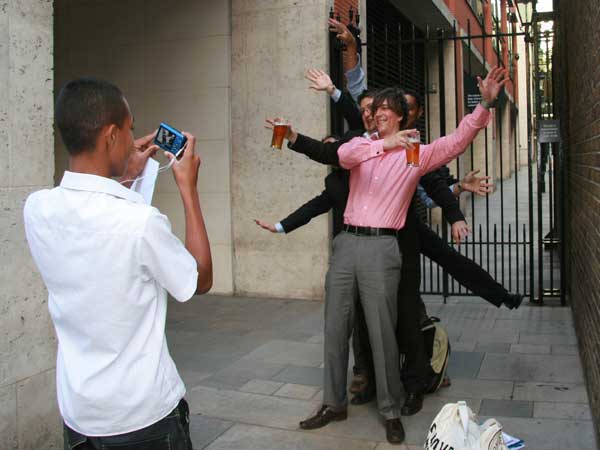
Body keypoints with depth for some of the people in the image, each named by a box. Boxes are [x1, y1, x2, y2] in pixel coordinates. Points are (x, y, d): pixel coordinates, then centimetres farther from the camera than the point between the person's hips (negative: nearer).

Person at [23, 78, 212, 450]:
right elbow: (202, 280, -7)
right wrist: (189, 188, -6)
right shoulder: (141, 222, -26)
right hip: (144, 414, -5)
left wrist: (125, 180, 14)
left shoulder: (37, 209, -9)